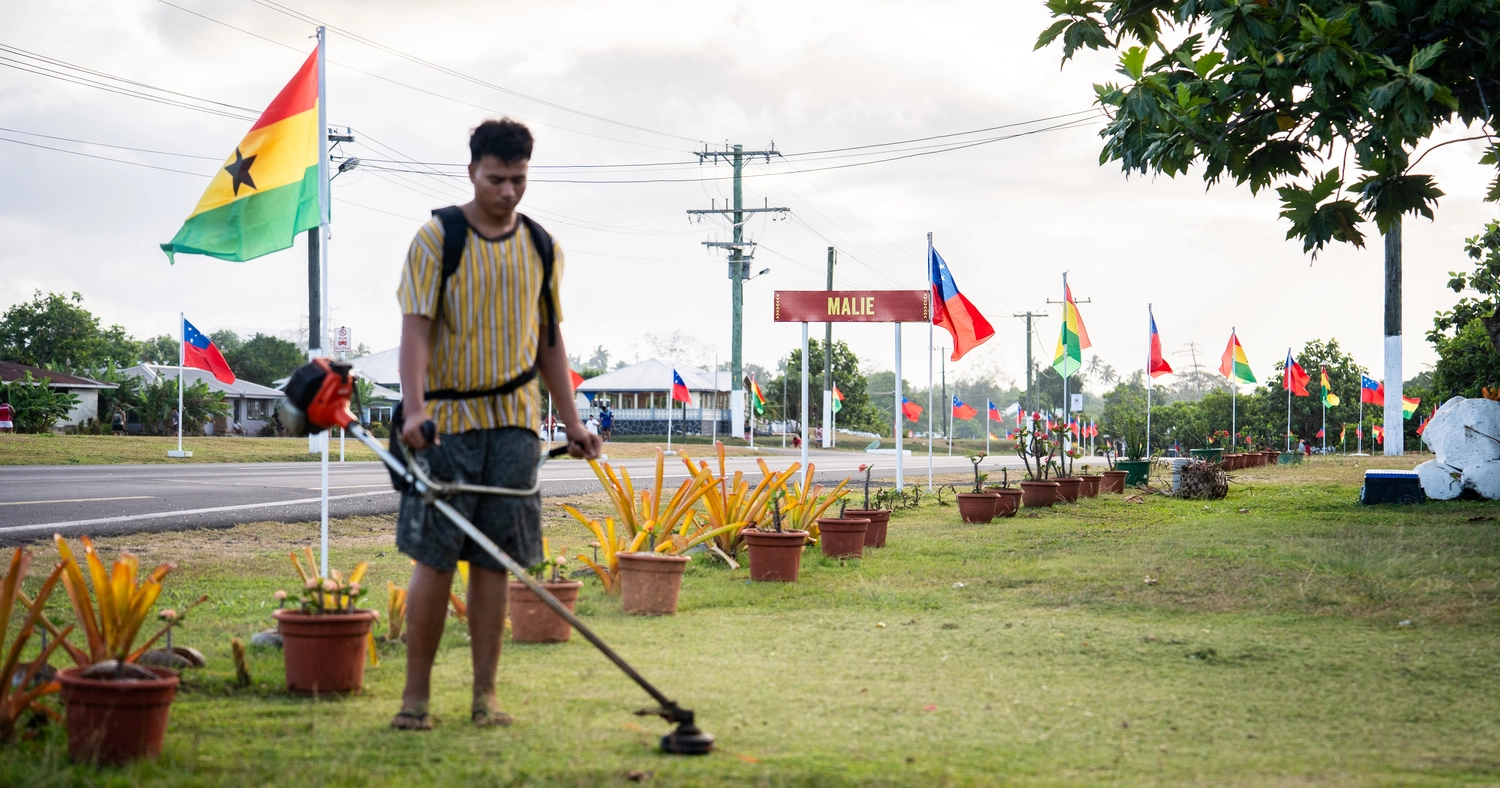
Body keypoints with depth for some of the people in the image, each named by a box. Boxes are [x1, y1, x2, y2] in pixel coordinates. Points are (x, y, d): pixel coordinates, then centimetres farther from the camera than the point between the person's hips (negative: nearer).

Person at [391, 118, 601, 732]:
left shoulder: (541, 248, 10)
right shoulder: (437, 237, -4)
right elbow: (415, 327, -12)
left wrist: (572, 421, 13)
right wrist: (414, 407, -26)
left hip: (514, 421, 3)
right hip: (447, 420, -3)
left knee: (493, 561, 5)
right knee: (434, 560, -3)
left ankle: (485, 696, 10)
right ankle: (415, 694, 6)